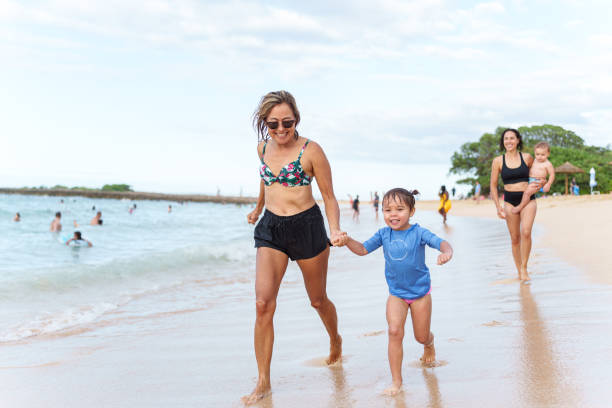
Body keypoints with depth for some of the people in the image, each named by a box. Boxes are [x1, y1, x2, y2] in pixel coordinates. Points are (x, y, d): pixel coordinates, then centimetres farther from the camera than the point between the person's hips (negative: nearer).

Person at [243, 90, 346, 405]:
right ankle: (263, 382, -1)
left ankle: (335, 339, 49)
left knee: (318, 300, 15)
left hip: (306, 227, -3)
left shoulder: (310, 150, -11)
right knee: (263, 304, -11)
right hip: (271, 228, 3)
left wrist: (335, 230, -21)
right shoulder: (263, 148, 3)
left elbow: (329, 196, -6)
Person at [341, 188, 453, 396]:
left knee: (421, 336, 11)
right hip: (396, 293, 2)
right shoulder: (383, 234, -5)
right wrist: (348, 241, -18)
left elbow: (442, 243, -26)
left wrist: (446, 252, -50)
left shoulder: (418, 233, -16)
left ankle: (429, 344, 53)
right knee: (395, 331, -17)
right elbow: (363, 249, 2)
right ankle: (396, 381, -8)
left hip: (420, 291, -2)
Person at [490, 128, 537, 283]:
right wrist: (498, 206, -1)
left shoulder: (527, 157, 2)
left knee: (526, 232, -21)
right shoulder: (498, 161, 1)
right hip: (510, 201, 1)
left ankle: (524, 268, -9)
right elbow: (493, 186, 6)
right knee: (515, 238, 4)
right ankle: (519, 271, 18)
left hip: (528, 200, -1)